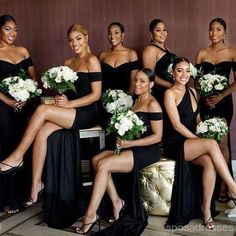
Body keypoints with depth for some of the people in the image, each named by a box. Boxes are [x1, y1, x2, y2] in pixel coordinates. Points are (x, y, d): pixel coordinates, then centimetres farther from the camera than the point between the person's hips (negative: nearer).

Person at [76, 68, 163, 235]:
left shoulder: (152, 104, -10)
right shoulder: (137, 101, 15)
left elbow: (157, 136, -14)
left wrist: (129, 143, -17)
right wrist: (123, 140, -2)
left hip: (147, 151, -8)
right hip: (132, 147, 8)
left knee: (103, 165, -21)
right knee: (96, 159, -9)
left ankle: (91, 215, -12)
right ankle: (116, 201, -2)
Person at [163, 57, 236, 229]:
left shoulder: (193, 91, 17)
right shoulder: (170, 93, -5)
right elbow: (177, 125, -12)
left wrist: (204, 138, 0)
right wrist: (202, 141, -16)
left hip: (192, 142, 6)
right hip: (174, 144, -6)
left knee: (210, 162, -25)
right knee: (212, 144, -29)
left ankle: (206, 208, -12)